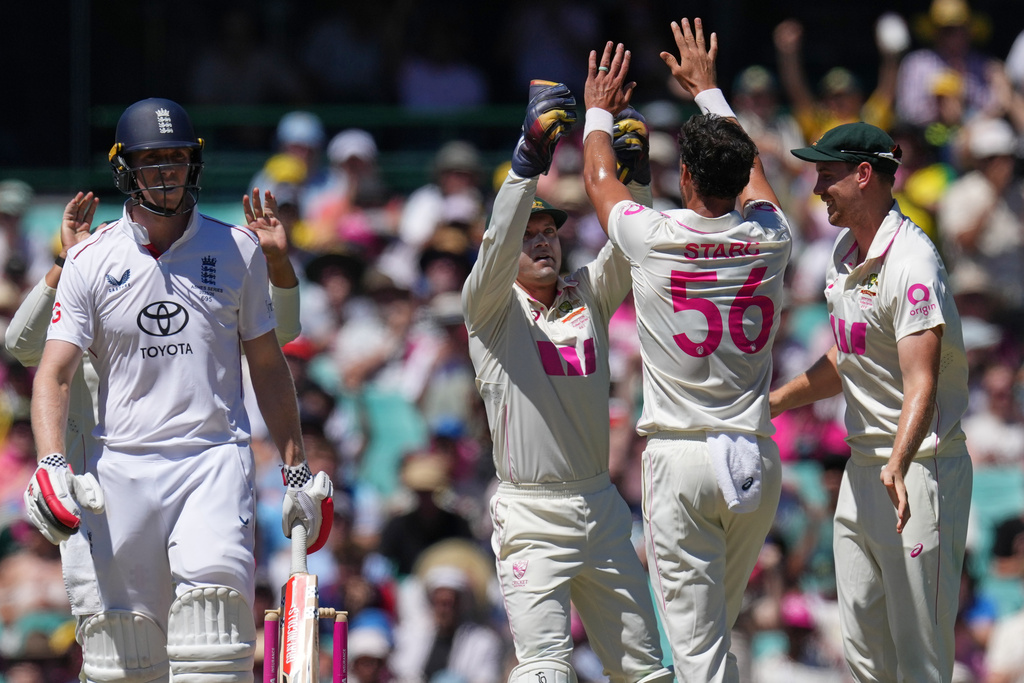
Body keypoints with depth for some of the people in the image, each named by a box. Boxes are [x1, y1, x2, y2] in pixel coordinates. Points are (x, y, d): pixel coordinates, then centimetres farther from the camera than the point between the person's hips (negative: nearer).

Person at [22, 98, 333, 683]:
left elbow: (267, 366, 15)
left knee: (215, 588, -24)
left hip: (216, 459, -1)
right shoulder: (91, 261, 4)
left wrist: (297, 469, 12)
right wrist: (51, 464, -18)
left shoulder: (237, 251, 8)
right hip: (122, 468, 1)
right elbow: (54, 376, -1)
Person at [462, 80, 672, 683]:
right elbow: (497, 245, -19)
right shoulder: (493, 310, -2)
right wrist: (528, 163, -31)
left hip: (602, 509, 5)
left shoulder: (589, 298, 11)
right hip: (531, 515, -5)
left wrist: (634, 172, -18)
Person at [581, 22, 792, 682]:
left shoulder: (655, 239, -8)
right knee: (719, 622, 20)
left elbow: (600, 180, 14)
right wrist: (708, 89, 39)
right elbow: (750, 168, 24)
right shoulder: (770, 240, 1)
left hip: (681, 457, -4)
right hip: (756, 460, 4)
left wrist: (599, 111, 34)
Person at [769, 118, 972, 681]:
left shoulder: (912, 263, -21)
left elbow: (921, 385, -31)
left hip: (921, 468, -10)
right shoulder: (846, 250, 9)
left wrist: (899, 466, -46)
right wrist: (774, 402, 28)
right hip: (861, 468, 10)